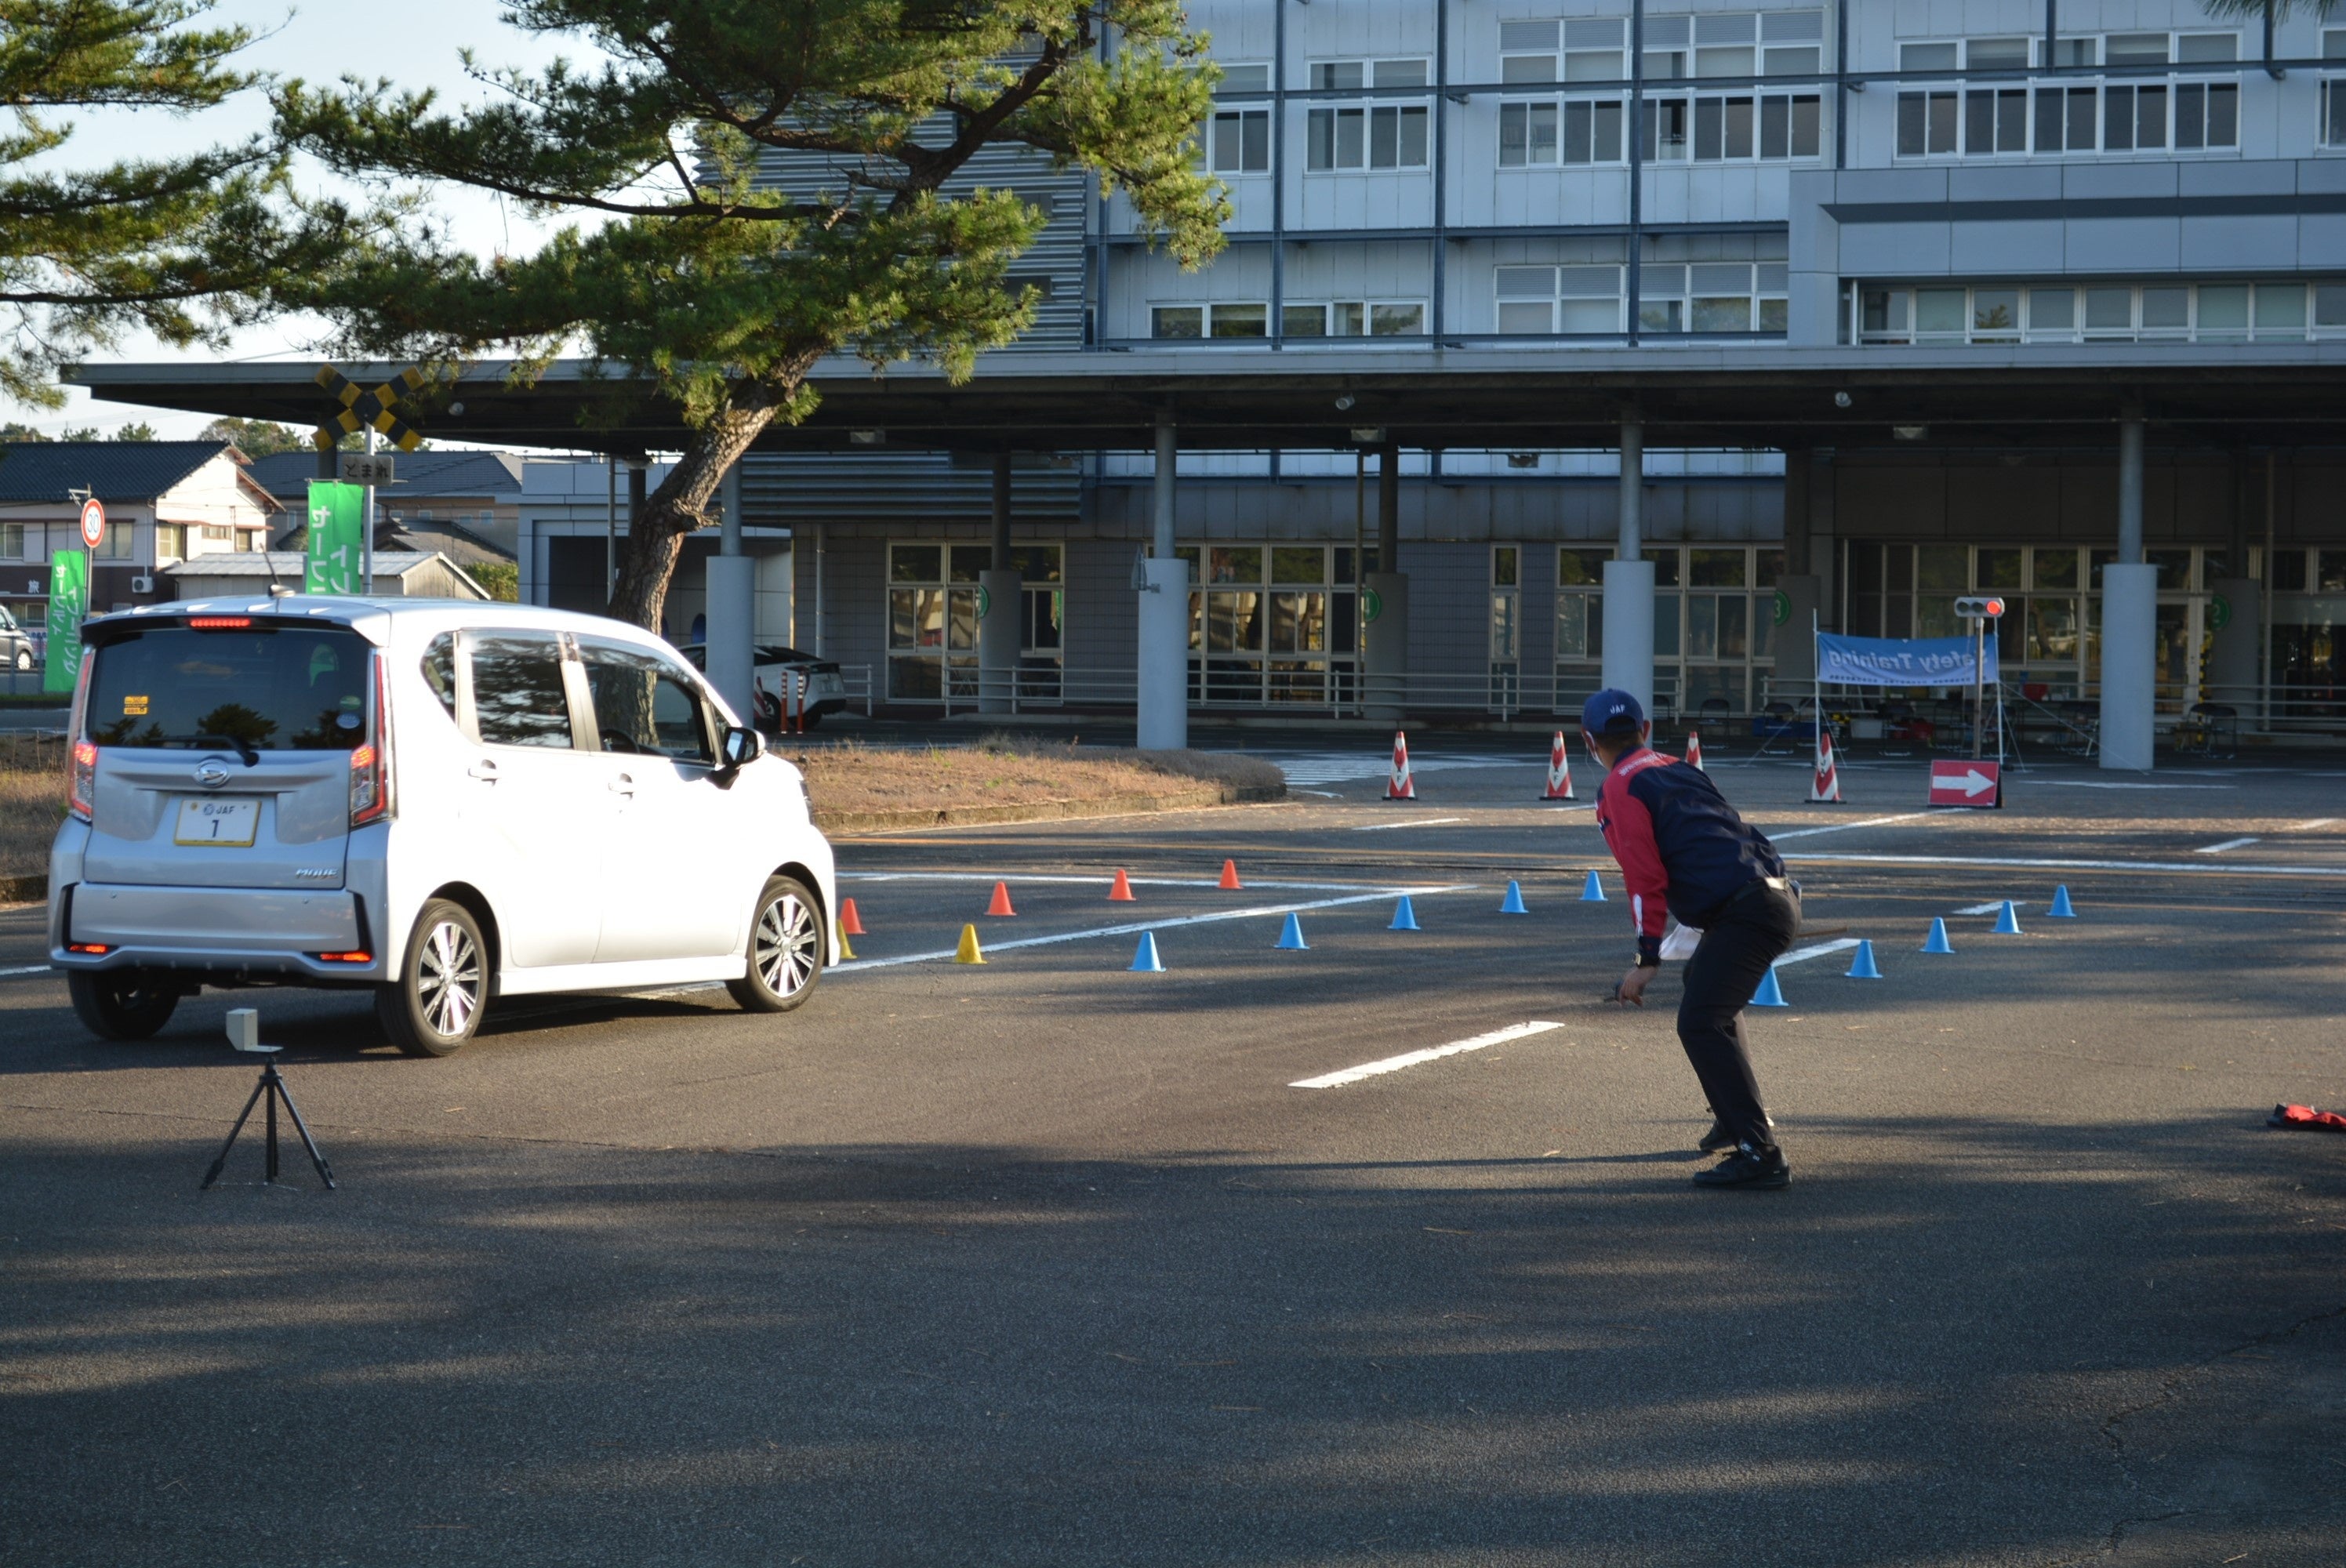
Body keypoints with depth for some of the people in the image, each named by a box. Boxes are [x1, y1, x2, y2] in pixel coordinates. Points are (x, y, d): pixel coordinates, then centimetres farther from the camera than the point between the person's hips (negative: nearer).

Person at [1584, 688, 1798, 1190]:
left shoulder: (1620, 789, 0)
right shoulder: (1679, 771, 25)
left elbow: (1646, 877, -9)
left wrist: (1647, 959, -8)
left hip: (1747, 909, -9)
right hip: (1781, 896, 9)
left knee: (1700, 1024, -13)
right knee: (1703, 985, 32)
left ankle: (1760, 1154, -21)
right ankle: (1736, 1118, 39)